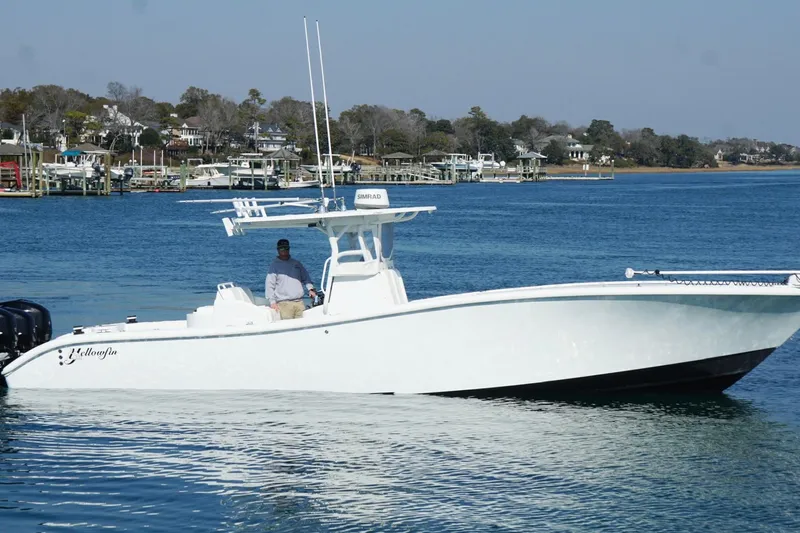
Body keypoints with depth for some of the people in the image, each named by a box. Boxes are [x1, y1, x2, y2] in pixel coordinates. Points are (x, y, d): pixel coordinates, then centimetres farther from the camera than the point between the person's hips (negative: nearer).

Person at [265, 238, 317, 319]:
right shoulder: (274, 265, 4)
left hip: (299, 302, 4)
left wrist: (310, 289, 6)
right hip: (284, 303, -4)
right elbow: (269, 285, -1)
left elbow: (306, 277, 24)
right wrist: (272, 302, -10)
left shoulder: (296, 263, 18)